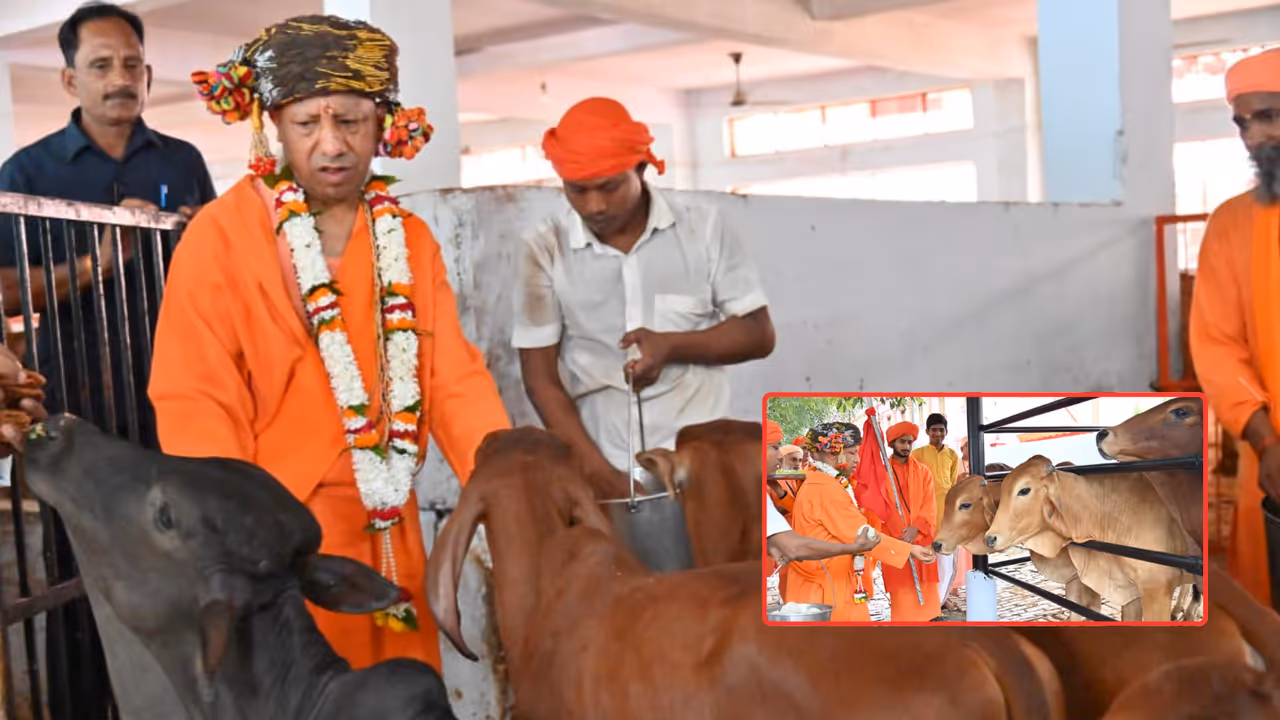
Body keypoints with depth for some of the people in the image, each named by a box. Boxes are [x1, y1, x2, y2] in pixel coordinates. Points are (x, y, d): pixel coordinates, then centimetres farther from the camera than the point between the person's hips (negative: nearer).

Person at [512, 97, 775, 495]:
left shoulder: (701, 225, 0)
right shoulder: (546, 249, -2)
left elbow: (758, 334, 4)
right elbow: (540, 376, -1)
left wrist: (671, 345, -13)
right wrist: (597, 470, -11)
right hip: (602, 467, 0)